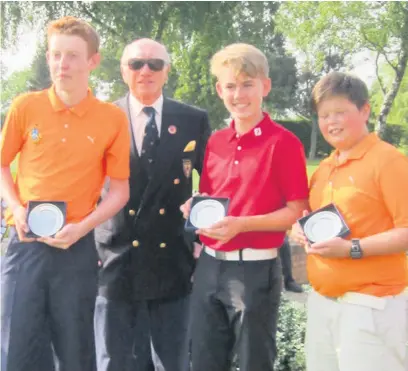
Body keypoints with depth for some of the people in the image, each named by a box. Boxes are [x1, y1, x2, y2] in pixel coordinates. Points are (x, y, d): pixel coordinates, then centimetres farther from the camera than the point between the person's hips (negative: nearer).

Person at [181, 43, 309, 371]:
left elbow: (297, 211, -10)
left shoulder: (284, 142, -10)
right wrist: (196, 208, -2)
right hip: (209, 266, 6)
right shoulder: (214, 143, 8)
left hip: (255, 270, -5)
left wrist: (241, 224, -20)